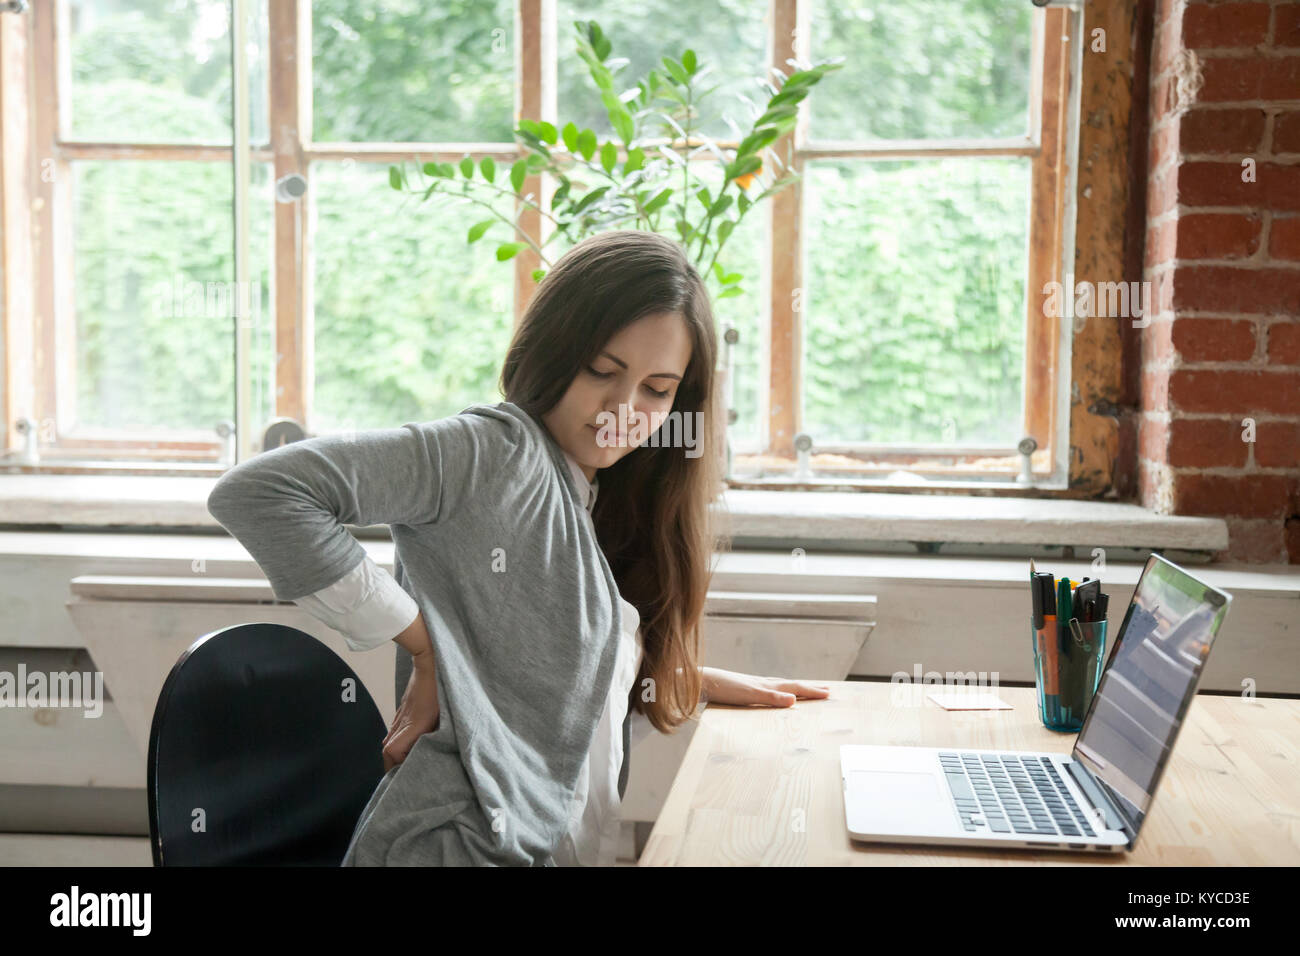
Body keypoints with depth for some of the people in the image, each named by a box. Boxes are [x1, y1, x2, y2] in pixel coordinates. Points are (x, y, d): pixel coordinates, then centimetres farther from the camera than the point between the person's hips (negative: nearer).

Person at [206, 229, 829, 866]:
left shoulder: (596, 506, 17)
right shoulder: (496, 451, -10)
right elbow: (257, 492, -21)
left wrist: (702, 683, 17)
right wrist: (423, 642, -16)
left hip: (565, 846, 9)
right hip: (465, 843, -9)